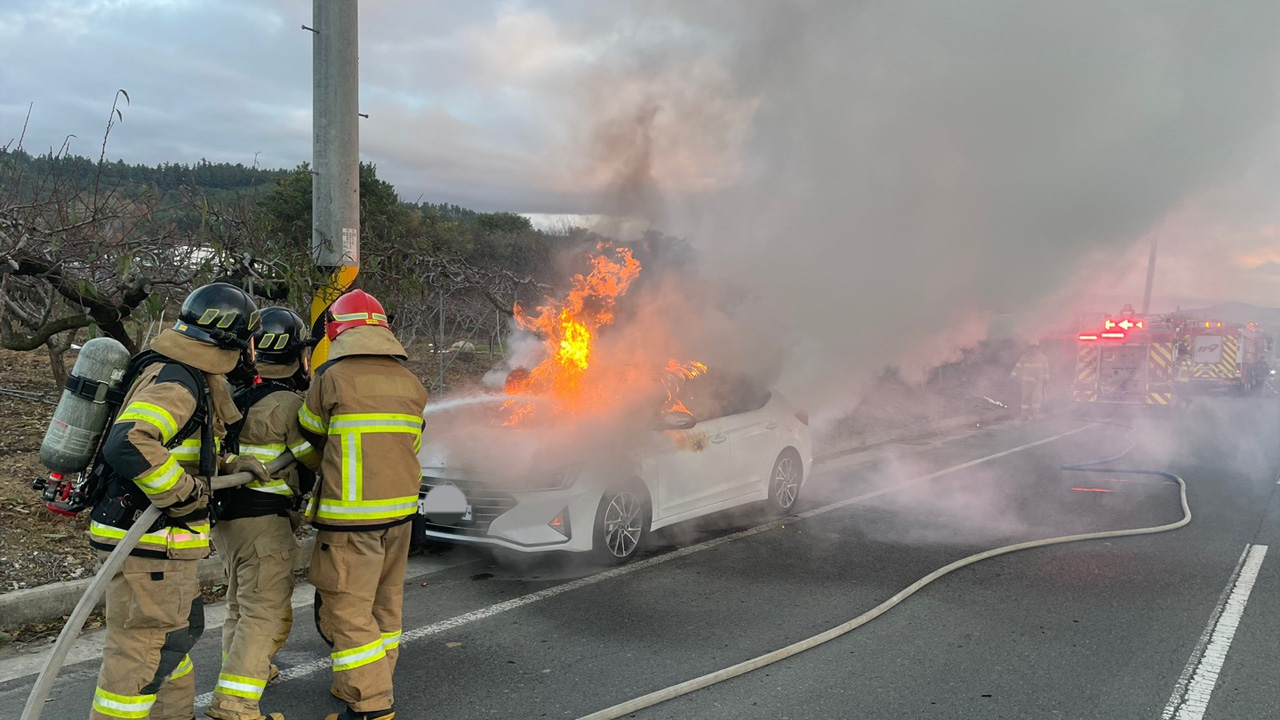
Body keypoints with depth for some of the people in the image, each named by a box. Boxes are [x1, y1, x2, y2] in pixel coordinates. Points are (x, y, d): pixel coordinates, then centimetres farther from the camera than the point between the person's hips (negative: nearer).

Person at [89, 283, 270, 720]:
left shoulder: (192, 380, 14)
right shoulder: (175, 384, -20)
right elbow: (128, 445, -34)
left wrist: (231, 467, 10)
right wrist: (185, 495, -25)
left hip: (164, 542, 11)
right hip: (147, 542, -11)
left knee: (181, 630, 23)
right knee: (142, 649, -5)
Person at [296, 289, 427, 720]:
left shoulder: (332, 377, -9)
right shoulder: (409, 382, 8)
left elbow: (311, 435, 6)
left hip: (350, 516, -7)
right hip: (400, 510, 7)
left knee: (347, 608, 0)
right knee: (384, 602, 18)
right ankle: (374, 684, 32)